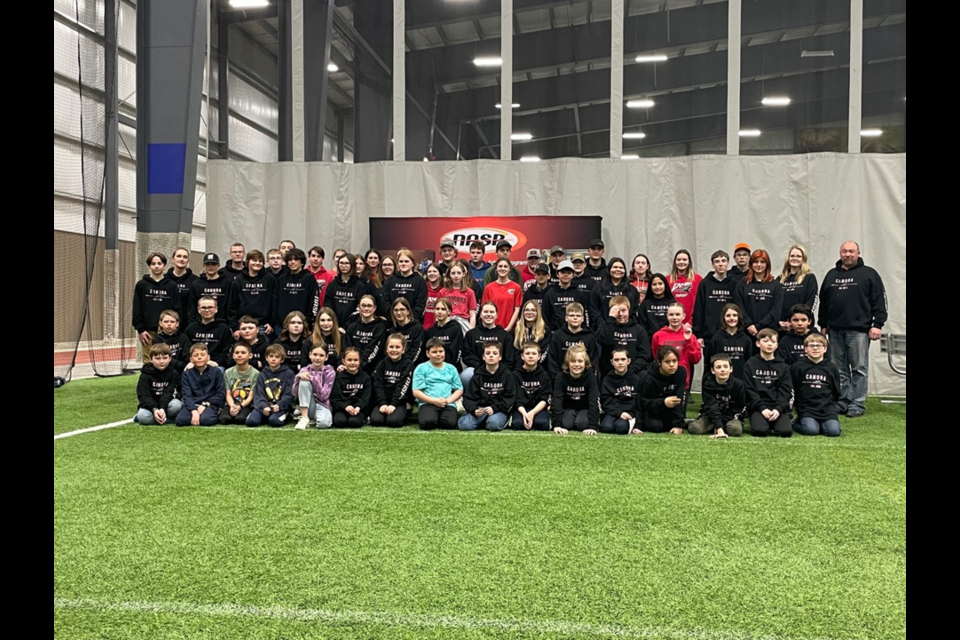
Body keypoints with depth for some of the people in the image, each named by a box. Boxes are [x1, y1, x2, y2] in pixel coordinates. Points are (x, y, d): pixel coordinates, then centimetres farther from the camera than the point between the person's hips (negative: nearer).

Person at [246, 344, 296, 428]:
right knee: (250, 421, -23)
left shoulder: (289, 373, 4)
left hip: (281, 406, -3)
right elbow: (258, 394, 3)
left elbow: (289, 394, -2)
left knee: (274, 421, -34)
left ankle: (282, 416, -2)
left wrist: (279, 405, -18)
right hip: (264, 406, 3)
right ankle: (265, 417, 4)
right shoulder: (262, 375, 13)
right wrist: (263, 407, -17)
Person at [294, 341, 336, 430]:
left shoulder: (330, 372, -5)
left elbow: (324, 396, -14)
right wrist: (298, 376, -22)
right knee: (304, 381, -26)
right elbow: (295, 393, -7)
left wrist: (314, 379, -25)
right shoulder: (305, 370, 1)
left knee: (324, 423, -39)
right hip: (307, 405, 3)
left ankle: (314, 419, -3)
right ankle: (304, 418, -21)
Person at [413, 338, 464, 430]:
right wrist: (435, 401, -12)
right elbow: (416, 392, -1)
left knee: (450, 423, -30)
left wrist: (448, 400, -7)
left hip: (448, 404, 2)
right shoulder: (421, 368, 6)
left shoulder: (451, 368, 17)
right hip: (428, 403, -2)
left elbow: (459, 390, 13)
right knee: (427, 423, -33)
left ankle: (440, 417, 4)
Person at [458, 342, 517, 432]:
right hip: (480, 408, 2)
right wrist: (474, 410, -21)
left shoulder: (507, 375, 2)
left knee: (494, 424, -37)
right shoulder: (478, 375, 6)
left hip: (499, 409, -2)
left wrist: (494, 408, -19)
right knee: (464, 425, -26)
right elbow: (469, 397, 1)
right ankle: (484, 420, 3)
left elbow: (510, 398, -3)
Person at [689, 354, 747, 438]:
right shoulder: (708, 384, -16)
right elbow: (711, 408, -25)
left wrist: (721, 421, -18)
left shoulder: (739, 384, -14)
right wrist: (719, 428, -38)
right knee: (694, 428, -26)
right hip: (711, 415, 0)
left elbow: (740, 408, -8)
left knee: (736, 429, -34)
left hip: (731, 416, 0)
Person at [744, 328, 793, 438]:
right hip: (758, 406, -2)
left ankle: (773, 424, 10)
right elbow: (749, 390, -2)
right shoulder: (750, 364, 4)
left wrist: (779, 408, -14)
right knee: (760, 430, -29)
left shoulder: (783, 366, 11)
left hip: (778, 406, 2)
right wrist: (762, 408, -15)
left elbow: (786, 390, 3)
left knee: (786, 431, -25)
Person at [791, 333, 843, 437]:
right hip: (806, 407, -2)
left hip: (827, 407, 2)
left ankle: (821, 424, 10)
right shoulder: (797, 367, 0)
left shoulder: (832, 367, 8)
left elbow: (838, 391, 18)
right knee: (811, 430, -26)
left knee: (833, 431, -22)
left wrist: (831, 403, 12)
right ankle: (796, 423, 6)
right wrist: (797, 406, 11)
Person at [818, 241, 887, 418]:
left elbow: (879, 301, -3)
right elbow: (823, 302, 19)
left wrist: (877, 324, -10)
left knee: (859, 369, -1)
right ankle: (841, 403, 13)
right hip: (835, 330, 5)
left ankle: (857, 404, 3)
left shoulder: (868, 274, 2)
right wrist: (823, 325, 15)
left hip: (859, 329, -4)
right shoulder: (831, 275, 15)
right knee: (839, 369, 7)